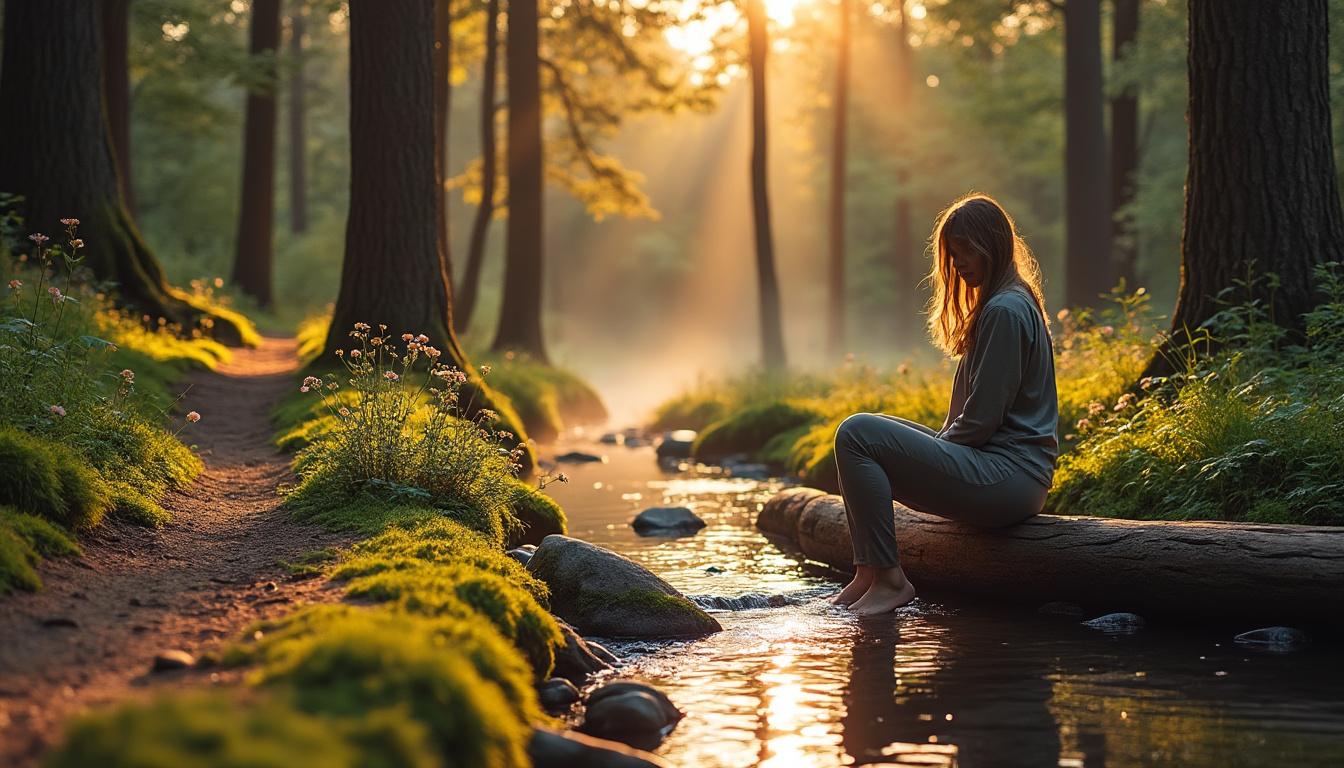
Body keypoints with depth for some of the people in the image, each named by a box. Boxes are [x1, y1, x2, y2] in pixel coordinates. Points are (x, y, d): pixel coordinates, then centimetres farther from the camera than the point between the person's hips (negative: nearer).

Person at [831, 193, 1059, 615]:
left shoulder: (1004, 311, -14)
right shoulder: (1014, 303, 19)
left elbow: (981, 419, -17)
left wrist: (938, 447, -3)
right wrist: (938, 444, 11)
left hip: (1006, 476, -11)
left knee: (856, 435, -18)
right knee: (868, 429, 18)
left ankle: (888, 578, -15)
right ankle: (868, 573, 7)